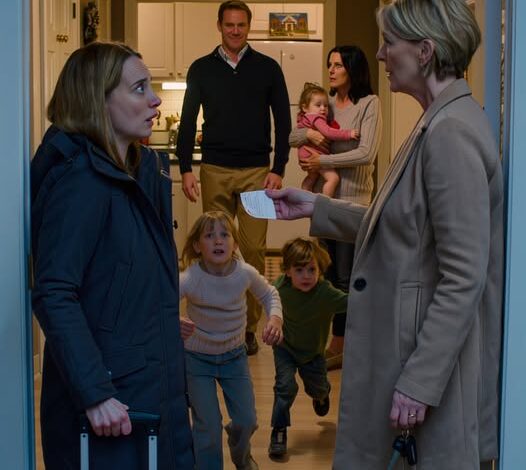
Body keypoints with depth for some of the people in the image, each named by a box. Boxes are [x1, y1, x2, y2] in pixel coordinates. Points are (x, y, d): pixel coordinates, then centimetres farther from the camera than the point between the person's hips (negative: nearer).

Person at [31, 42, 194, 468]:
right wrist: (94, 394, -28)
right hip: (110, 401, -9)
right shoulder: (80, 180, -18)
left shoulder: (139, 170, 10)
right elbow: (54, 296, -25)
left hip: (152, 390, 9)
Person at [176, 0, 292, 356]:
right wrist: (186, 170, 1)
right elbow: (188, 122, 9)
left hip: (256, 171, -1)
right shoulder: (202, 69, 7)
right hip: (215, 171, 1)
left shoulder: (267, 68, 5)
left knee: (254, 250, -2)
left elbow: (283, 122, 6)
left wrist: (278, 169, -2)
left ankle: (250, 327, 7)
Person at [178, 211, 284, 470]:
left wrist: (275, 319, -17)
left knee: (247, 421, 7)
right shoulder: (190, 278, -28)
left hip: (234, 355, 3)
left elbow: (269, 295, 2)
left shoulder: (245, 273, -19)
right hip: (197, 358, -3)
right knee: (208, 425, -5)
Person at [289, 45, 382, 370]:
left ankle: (340, 347, 6)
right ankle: (335, 343, 21)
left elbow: (366, 153, -15)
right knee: (325, 272, 11)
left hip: (352, 198, -6)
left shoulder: (369, 104, -5)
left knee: (345, 276, -2)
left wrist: (323, 161, -13)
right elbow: (290, 138, 10)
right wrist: (309, 133, -11)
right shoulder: (326, 103, 11)